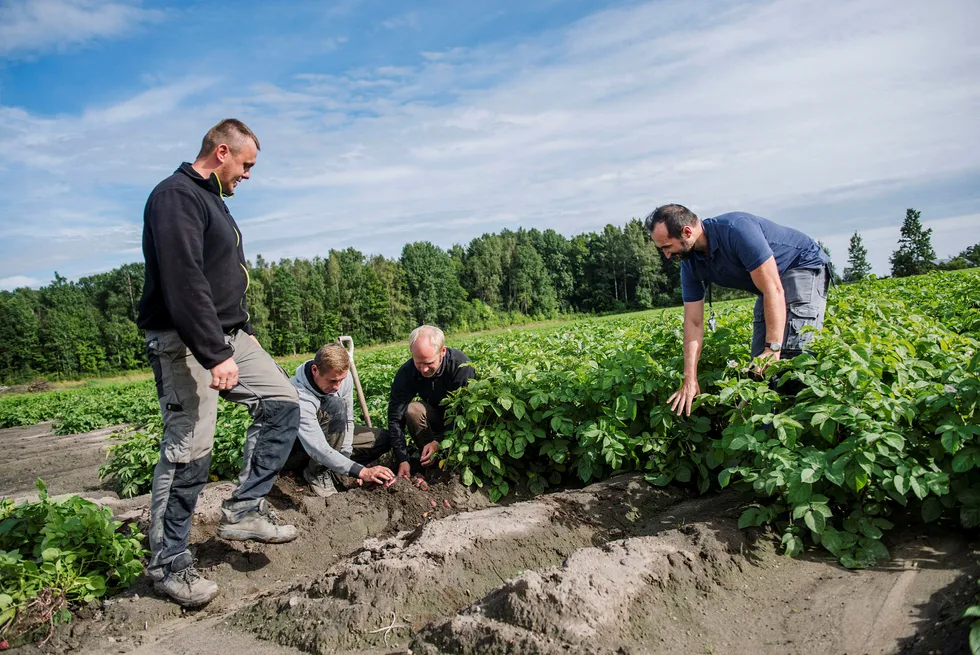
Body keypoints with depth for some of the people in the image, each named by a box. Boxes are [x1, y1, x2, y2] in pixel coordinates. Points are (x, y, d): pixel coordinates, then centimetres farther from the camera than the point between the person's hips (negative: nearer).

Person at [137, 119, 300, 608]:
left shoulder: (211, 200, 19)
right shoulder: (177, 196, -13)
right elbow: (184, 283, -24)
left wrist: (245, 332, 19)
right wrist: (216, 355, -26)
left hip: (227, 337, 10)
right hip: (185, 344, -10)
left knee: (282, 404, 7)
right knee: (188, 450, -6)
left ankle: (243, 509, 12)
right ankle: (167, 564, 10)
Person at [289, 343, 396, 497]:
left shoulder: (343, 378, -18)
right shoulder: (300, 396, -37)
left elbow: (347, 419, -8)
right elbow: (318, 448, -41)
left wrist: (346, 453, -20)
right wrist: (361, 471, -45)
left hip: (331, 435, 7)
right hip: (299, 442, -7)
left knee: (383, 439, -5)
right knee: (335, 405, -35)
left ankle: (323, 466, -4)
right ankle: (317, 472, -19)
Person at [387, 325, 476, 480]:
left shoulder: (461, 366, -29)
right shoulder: (406, 373, -20)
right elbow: (395, 418, -20)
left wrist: (439, 441, -34)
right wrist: (402, 460, -27)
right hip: (435, 416, 3)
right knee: (412, 410, -30)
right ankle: (432, 465, -15)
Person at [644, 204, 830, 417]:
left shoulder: (736, 230, -34)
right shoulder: (690, 264, -10)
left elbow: (773, 290, -33)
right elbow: (693, 322, -9)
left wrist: (773, 348, -35)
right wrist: (690, 380, -14)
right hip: (770, 281, 8)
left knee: (792, 349, -24)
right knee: (759, 362, 0)